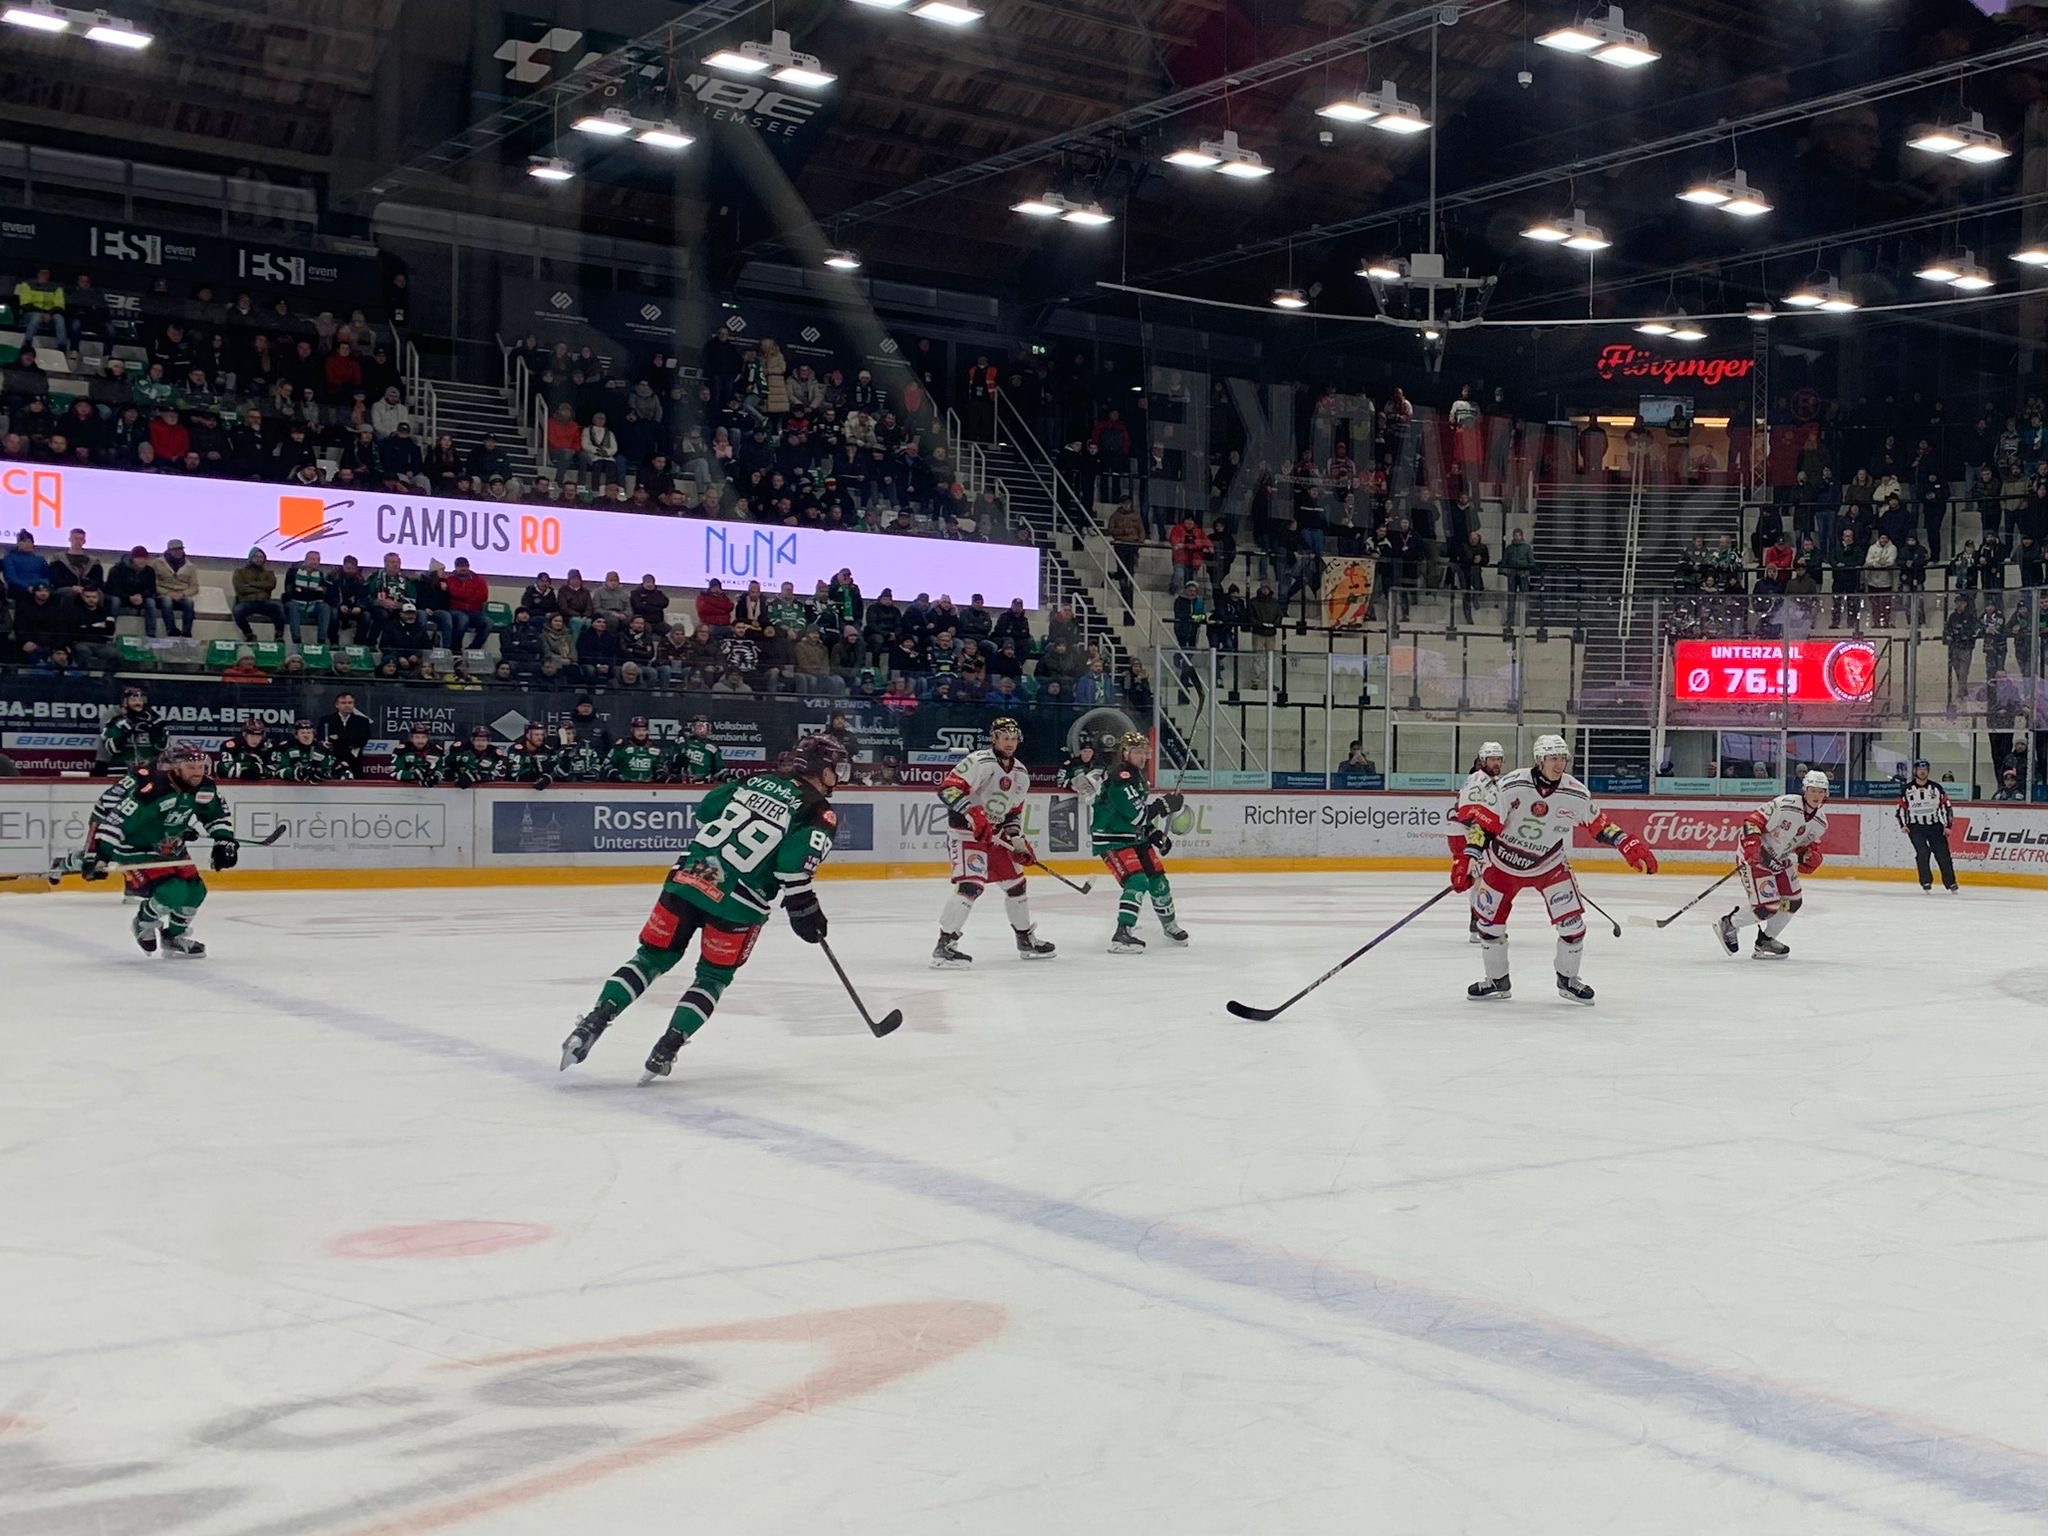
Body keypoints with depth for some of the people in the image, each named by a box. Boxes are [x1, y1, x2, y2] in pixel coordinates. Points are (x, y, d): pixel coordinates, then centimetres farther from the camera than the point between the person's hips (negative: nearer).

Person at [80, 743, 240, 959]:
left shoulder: (205, 786, -11)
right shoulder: (151, 791, -33)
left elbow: (218, 814, 8)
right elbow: (115, 820, -32)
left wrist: (224, 841, -3)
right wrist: (97, 856, -35)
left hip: (168, 846, 8)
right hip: (134, 846, -8)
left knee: (195, 891, 5)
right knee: (173, 891, -23)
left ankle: (174, 937, 30)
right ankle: (143, 923, 8)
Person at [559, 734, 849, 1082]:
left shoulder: (757, 781, 14)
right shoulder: (820, 815, -2)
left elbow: (704, 813, 19)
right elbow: (794, 864, -16)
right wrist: (804, 909, -4)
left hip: (689, 875, 4)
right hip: (737, 904, -4)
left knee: (651, 958, 15)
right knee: (713, 977, 15)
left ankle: (595, 1021, 3)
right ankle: (666, 1050, 5)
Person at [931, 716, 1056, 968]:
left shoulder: (1021, 774, 10)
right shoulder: (979, 761, -17)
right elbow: (947, 789, -24)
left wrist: (1017, 839, 6)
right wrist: (973, 813, -32)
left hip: (995, 834, 9)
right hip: (966, 833, -9)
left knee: (1015, 883, 16)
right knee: (970, 886, -23)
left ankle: (1025, 940, 34)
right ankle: (944, 945, -21)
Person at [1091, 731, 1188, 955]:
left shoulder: (1138, 776, 12)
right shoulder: (1119, 778, -21)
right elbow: (1136, 814, -26)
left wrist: (1155, 834, 13)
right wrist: (1165, 804, -17)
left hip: (1135, 837, 10)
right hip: (1111, 840, -10)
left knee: (1157, 880, 15)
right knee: (1137, 881, -24)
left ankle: (1170, 925, 37)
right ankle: (1122, 936, -26)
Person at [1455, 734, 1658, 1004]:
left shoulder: (1577, 794, -14)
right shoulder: (1509, 786, -24)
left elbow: (1598, 825, 2)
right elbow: (1481, 822, -21)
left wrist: (1630, 846, -5)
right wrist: (1467, 858, -28)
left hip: (1549, 865, 1)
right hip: (1503, 862, -1)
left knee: (1572, 922, -7)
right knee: (1489, 922, 3)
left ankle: (1567, 980, 16)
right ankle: (1497, 982, 25)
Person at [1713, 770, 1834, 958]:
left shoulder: (1821, 822, -2)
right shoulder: (1784, 805, -26)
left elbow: (1811, 844, 12)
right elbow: (1753, 821, -25)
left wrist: (1811, 856, -11)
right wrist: (1752, 845, -38)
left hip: (1781, 860, 9)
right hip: (1755, 857, -9)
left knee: (1792, 902, 7)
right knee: (1767, 908, -13)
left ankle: (1765, 941, 25)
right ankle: (1728, 925, 11)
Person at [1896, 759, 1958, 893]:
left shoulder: (1936, 788, 2)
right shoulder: (1907, 789, 0)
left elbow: (1946, 806, 4)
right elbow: (1901, 808, 6)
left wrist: (1947, 826, -1)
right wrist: (1903, 824, -5)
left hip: (1935, 826, 1)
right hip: (1915, 827, -1)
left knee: (1942, 854, -3)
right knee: (1922, 852, -16)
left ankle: (1950, 882, 8)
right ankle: (1926, 882, -6)